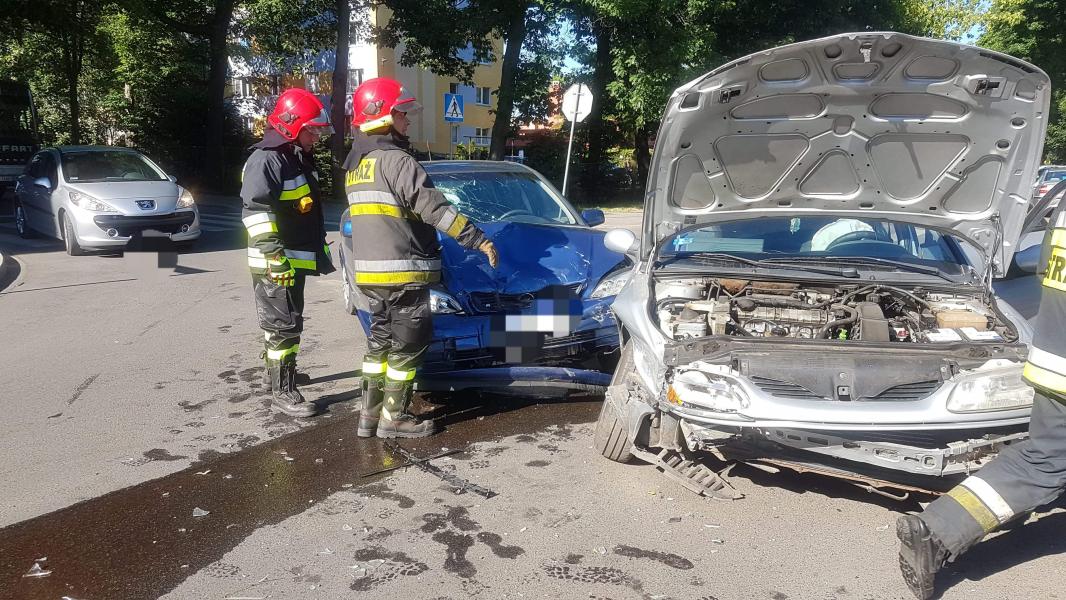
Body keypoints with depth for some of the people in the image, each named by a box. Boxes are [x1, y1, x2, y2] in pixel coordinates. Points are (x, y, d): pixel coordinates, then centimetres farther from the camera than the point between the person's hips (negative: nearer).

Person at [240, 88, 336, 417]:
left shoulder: (299, 158, 15)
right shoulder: (267, 160, -17)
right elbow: (255, 210, -26)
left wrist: (319, 250, 28)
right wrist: (274, 254, -31)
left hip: (297, 260, 10)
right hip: (276, 264, -10)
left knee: (284, 322, 23)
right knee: (285, 325, -6)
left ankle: (277, 369, 40)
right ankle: (282, 391, 2)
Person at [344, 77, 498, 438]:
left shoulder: (356, 166, 15)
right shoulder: (396, 161, -14)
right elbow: (434, 207, -20)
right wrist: (478, 239, -18)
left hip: (369, 272, 9)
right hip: (402, 272, -9)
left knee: (380, 341, 17)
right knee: (408, 345, 2)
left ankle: (369, 415, 21)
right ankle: (394, 418, 8)